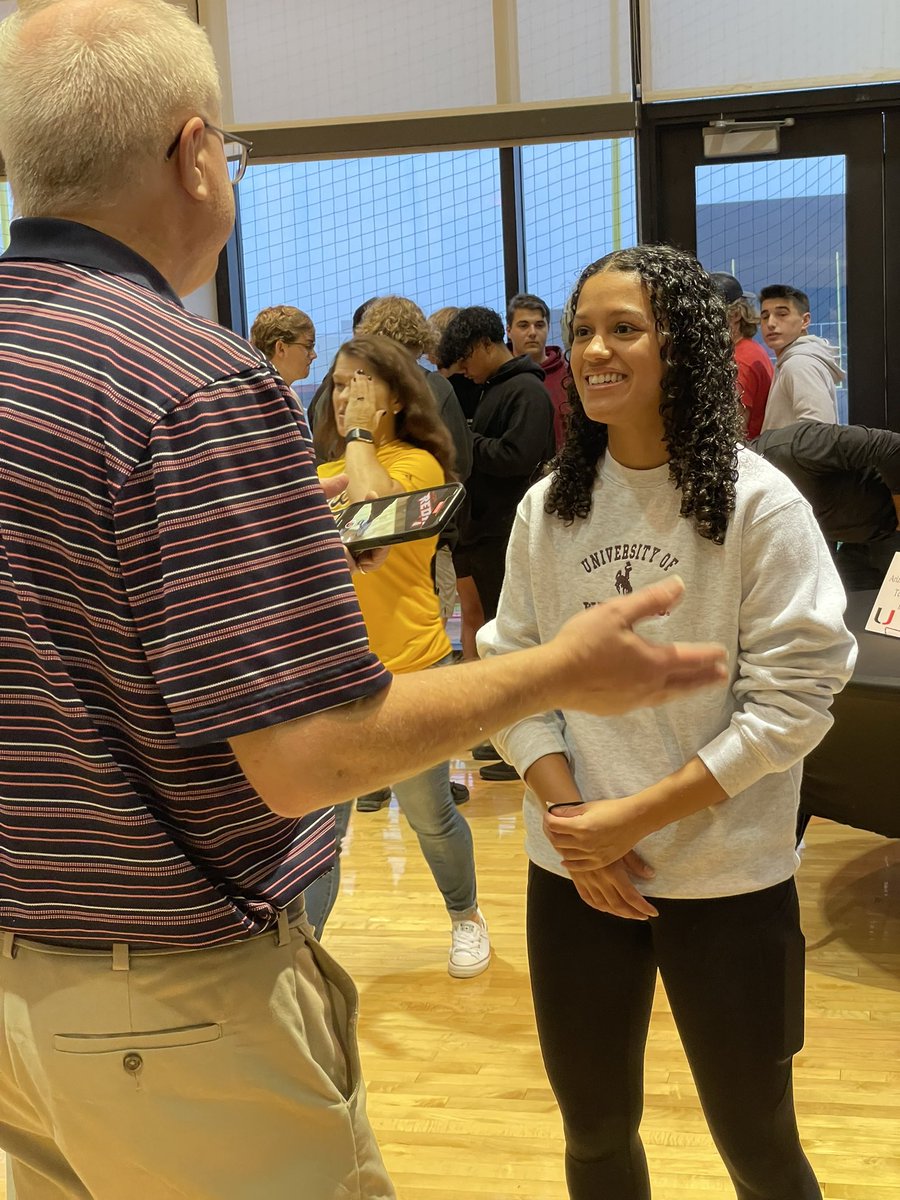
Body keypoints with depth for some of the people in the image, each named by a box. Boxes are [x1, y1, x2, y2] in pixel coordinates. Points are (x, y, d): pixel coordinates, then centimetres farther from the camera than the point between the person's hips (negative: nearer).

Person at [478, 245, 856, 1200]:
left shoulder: (759, 505, -10)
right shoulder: (547, 509, 2)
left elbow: (793, 695, -13)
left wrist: (635, 815, -16)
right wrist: (570, 818, -10)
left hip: (729, 883, -3)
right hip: (572, 876, 4)